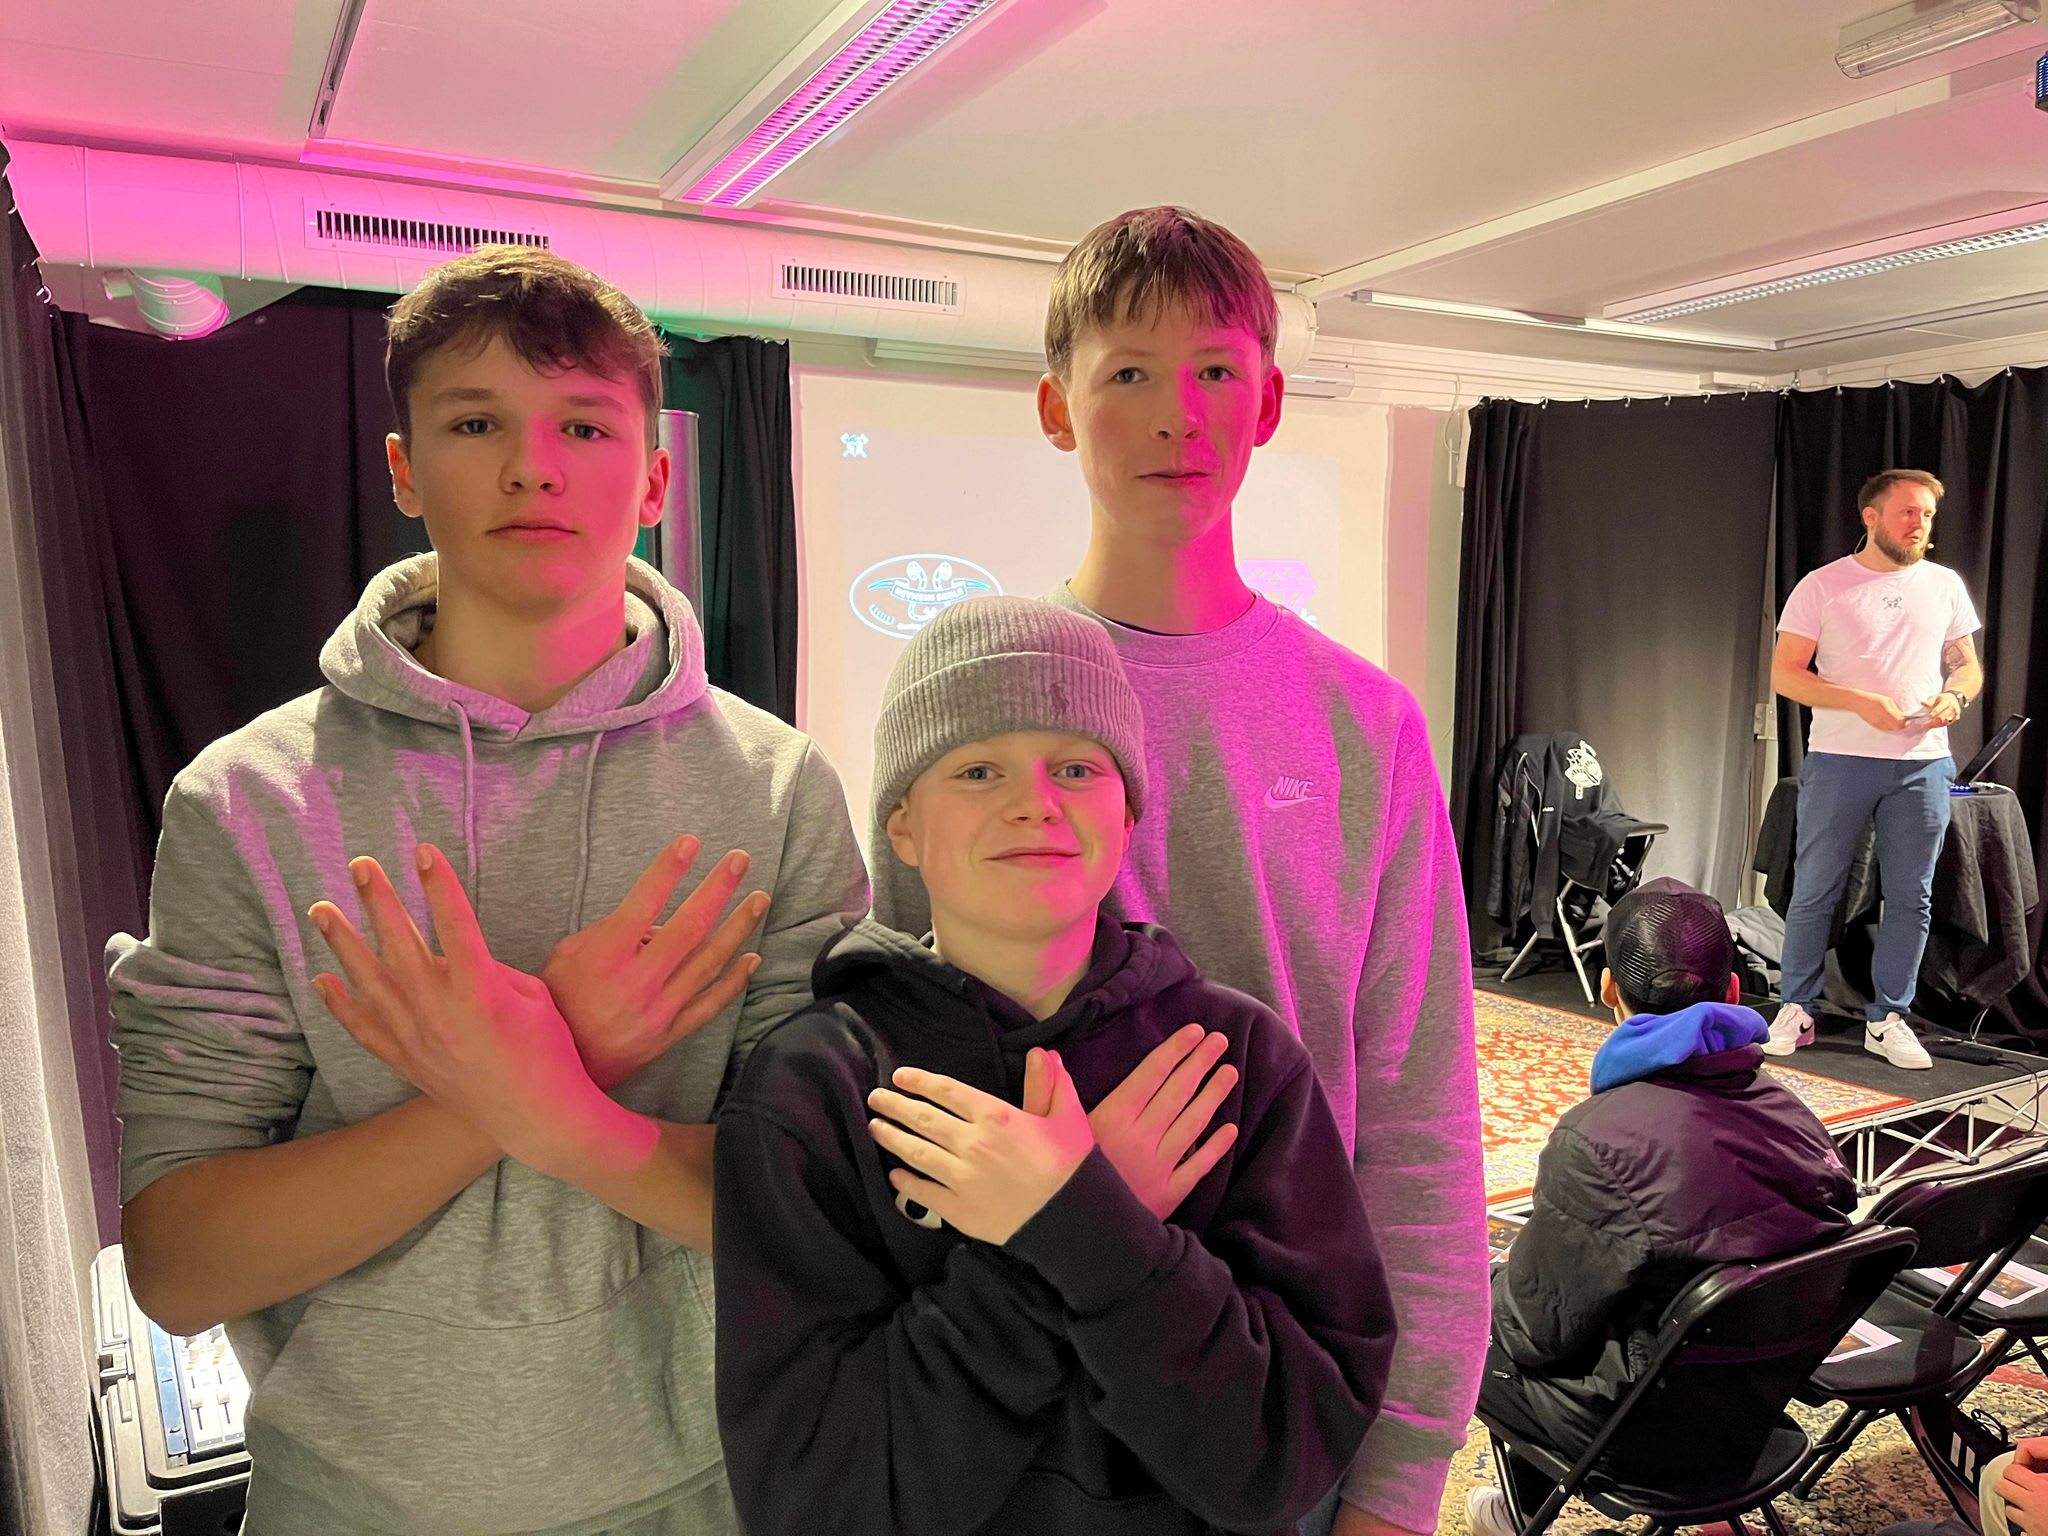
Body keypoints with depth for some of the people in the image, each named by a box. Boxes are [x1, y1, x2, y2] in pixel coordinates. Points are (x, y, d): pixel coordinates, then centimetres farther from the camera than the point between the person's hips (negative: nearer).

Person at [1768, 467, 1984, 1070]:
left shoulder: (1945, 585, 10)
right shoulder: (1822, 586, -2)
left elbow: (1968, 666, 16)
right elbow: (1785, 673, -5)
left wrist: (1955, 697, -7)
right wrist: (1860, 702, -17)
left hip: (1923, 764, 3)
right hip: (1839, 758, -3)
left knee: (1911, 898, 6)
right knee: (1814, 892, 3)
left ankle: (1888, 1019, 17)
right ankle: (1796, 1011, 15)